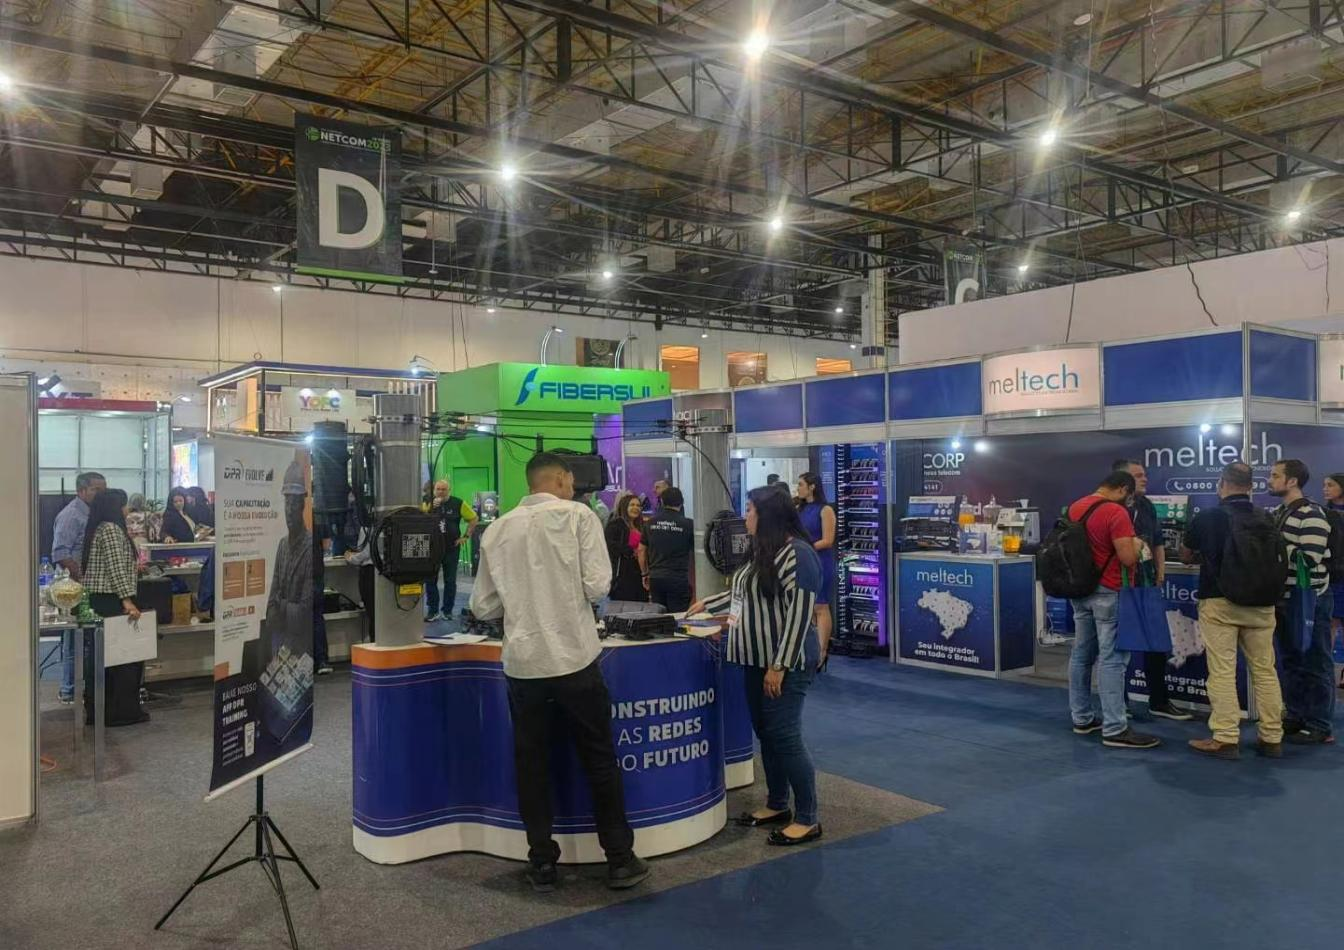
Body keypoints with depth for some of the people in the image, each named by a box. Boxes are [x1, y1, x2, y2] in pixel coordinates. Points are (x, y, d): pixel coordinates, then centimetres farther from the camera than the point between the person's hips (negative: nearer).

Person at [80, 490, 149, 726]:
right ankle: (123, 711, -2)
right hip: (111, 600, -10)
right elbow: (116, 567, -19)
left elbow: (84, 565, 22)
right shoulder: (111, 529, -12)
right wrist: (127, 600, -23)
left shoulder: (95, 530, 17)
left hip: (95, 600, 10)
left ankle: (96, 709, 16)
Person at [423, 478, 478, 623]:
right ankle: (433, 611, 9)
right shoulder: (428, 503, 2)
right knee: (430, 580, 0)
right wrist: (432, 507, -21)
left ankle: (447, 611, 14)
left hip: (452, 548, -1)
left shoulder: (458, 503, -1)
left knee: (450, 581, 5)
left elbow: (473, 518, 7)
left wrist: (466, 536, 1)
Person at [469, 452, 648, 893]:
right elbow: (597, 587, -11)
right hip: (574, 658, -3)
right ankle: (620, 860, 17)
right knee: (600, 761, 10)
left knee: (531, 765, 13)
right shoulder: (578, 516, -4)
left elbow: (483, 607, 7)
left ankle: (542, 864, 20)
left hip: (522, 662, 3)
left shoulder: (497, 530, 5)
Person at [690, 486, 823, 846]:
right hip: (757, 660, 10)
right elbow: (745, 593, 29)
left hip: (785, 663, -9)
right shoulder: (763, 552, 13)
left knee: (785, 737, -5)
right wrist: (707, 603, 33)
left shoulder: (797, 554, -17)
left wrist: (780, 666, -23)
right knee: (766, 734, 15)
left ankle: (808, 819, 6)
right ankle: (777, 805, 28)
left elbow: (799, 614, -22)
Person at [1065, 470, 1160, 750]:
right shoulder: (1116, 512, -16)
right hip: (1108, 592, -8)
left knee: (1082, 654, 12)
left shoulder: (1075, 507, 10)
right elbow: (1128, 558, -20)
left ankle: (1082, 718, 20)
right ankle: (1114, 729, -5)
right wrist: (1137, 545, 0)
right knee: (1112, 659, -6)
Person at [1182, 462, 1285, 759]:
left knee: (1222, 672, -1)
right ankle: (1272, 738, 16)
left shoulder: (1207, 517, -5)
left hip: (1219, 602, -4)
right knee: (1265, 670, 10)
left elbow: (1185, 556, 9)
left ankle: (1225, 739, -1)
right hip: (1260, 602, 4)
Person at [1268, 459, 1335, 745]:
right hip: (1285, 599, 8)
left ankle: (1321, 727, 9)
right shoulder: (1277, 514, 11)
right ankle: (1295, 717, 25)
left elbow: (1308, 559, -24)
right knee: (1291, 662, 15)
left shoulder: (1311, 515, -15)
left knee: (1315, 665, 1)